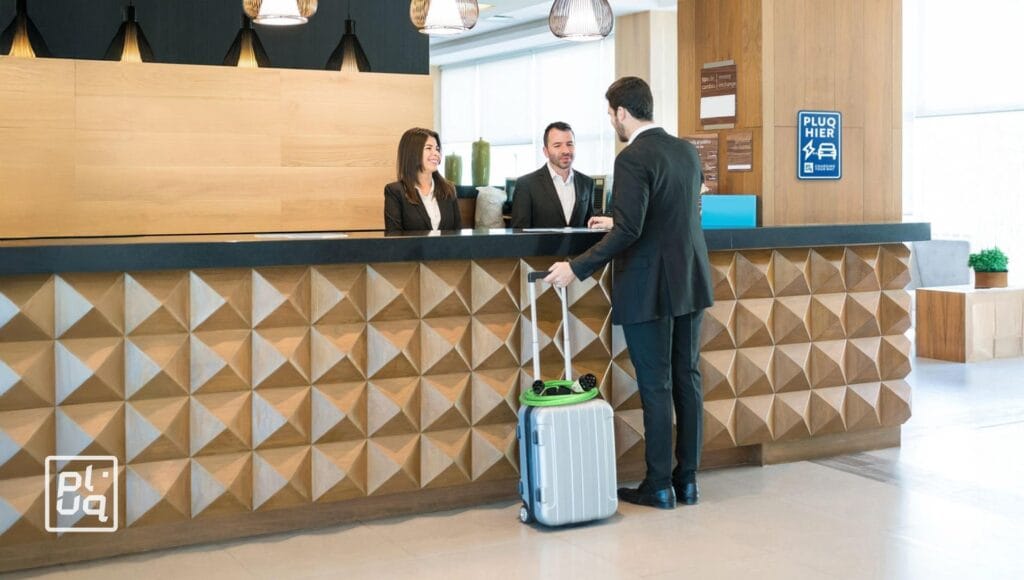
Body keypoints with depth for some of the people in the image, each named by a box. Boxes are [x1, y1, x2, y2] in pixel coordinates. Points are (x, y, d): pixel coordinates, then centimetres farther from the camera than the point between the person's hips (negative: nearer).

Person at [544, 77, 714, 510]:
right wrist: (619, 223, 31)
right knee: (687, 379, 11)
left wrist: (576, 268, -19)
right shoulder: (687, 151, 9)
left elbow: (628, 231, -23)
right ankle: (687, 479, 18)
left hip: (648, 289, -7)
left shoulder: (632, 159, -15)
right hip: (690, 282, 7)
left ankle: (658, 486, 8)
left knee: (655, 386, 0)